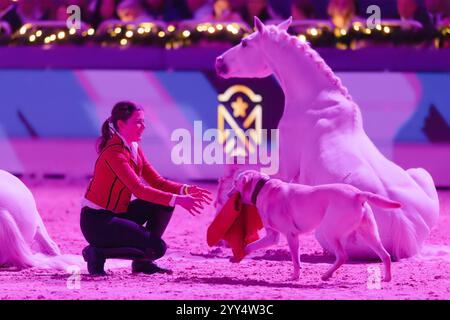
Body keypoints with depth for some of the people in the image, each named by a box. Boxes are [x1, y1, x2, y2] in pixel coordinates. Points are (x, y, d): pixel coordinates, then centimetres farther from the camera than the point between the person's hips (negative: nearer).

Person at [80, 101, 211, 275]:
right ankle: (99, 253, -4)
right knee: (157, 248, -16)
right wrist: (177, 200, -34)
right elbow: (139, 189, -29)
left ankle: (143, 262, 7)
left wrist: (186, 190, -11)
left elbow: (157, 181, 6)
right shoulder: (114, 153, -21)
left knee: (164, 205, -1)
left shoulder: (134, 148, 9)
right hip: (97, 220, -9)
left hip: (118, 214, 9)